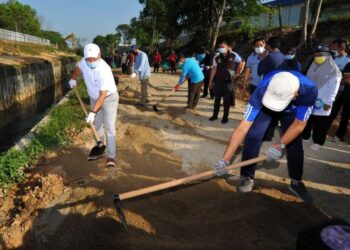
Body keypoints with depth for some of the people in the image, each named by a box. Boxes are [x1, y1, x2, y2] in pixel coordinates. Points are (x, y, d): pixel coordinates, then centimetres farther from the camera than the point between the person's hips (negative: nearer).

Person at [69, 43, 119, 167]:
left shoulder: (104, 70, -33)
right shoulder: (84, 62, -14)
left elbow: (103, 95, -31)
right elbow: (78, 68, 15)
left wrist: (93, 112, -31)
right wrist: (73, 79, 20)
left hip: (109, 98, -6)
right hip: (94, 98, 7)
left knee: (109, 127, -13)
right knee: (97, 124, 16)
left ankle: (111, 157, -9)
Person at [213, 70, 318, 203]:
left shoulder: (309, 90, -40)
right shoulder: (263, 89, -43)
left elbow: (299, 125, -23)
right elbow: (242, 127, -43)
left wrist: (280, 145, -32)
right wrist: (225, 159, -46)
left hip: (291, 110, 1)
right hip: (264, 106, -1)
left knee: (295, 145, -1)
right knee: (252, 137, -19)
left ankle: (296, 182, 23)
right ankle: (247, 177, 0)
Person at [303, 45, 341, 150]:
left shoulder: (333, 70, -8)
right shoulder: (313, 67, 11)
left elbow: (333, 88, -11)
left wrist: (328, 102, -15)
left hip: (322, 102, -5)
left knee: (320, 123, 3)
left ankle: (317, 141, 14)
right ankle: (304, 136, 29)